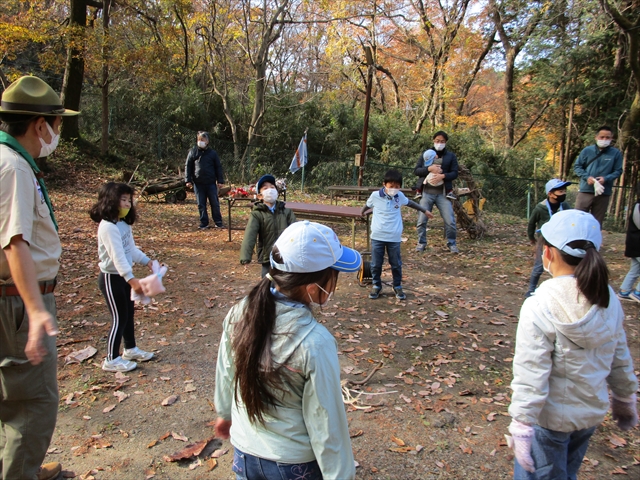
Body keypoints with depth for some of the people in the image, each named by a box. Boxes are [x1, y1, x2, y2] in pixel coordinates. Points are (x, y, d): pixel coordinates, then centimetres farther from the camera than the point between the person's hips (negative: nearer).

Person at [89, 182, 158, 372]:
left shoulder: (124, 224, 6)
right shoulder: (108, 226, -24)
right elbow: (117, 256, -32)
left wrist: (147, 261, 7)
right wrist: (131, 279, -39)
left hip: (124, 275, 9)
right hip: (111, 278, -9)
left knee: (129, 314, 19)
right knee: (119, 318, 0)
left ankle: (130, 349, 36)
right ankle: (111, 360, 15)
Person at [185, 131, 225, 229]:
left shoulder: (212, 153, 4)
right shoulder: (193, 152, 5)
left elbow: (218, 167, 5)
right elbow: (188, 166, 5)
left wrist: (220, 180, -2)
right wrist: (188, 180, -3)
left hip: (211, 183, -1)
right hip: (198, 183, 1)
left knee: (215, 204, 3)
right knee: (201, 205, 6)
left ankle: (218, 222, 13)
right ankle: (204, 223, 14)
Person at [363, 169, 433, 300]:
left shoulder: (400, 196, -2)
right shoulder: (375, 196, -8)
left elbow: (410, 203, 19)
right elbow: (367, 205, 14)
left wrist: (425, 211, 28)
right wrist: (362, 213, 34)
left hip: (394, 238, 1)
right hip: (377, 236, -1)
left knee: (396, 264, 10)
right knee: (376, 264, 6)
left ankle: (398, 287, 27)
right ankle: (376, 286, 24)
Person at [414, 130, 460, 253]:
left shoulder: (451, 156, 9)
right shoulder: (425, 154, 11)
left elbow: (455, 173, 2)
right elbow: (416, 170, 3)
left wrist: (442, 176, -16)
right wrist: (429, 169, -13)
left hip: (443, 194, -1)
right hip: (427, 193, 1)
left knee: (450, 221, -4)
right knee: (422, 220, 1)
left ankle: (451, 243, 12)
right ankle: (421, 243, 15)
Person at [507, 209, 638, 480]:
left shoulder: (540, 307, -25)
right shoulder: (609, 299, -6)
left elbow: (531, 375, -24)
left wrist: (521, 426, -16)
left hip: (549, 418, -6)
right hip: (593, 413, 6)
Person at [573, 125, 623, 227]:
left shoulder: (616, 153, 0)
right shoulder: (587, 151, 1)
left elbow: (618, 171, 3)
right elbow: (577, 166, 6)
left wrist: (606, 178, -15)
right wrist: (587, 177, -10)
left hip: (604, 193, 1)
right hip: (585, 191, 0)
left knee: (597, 221, 9)